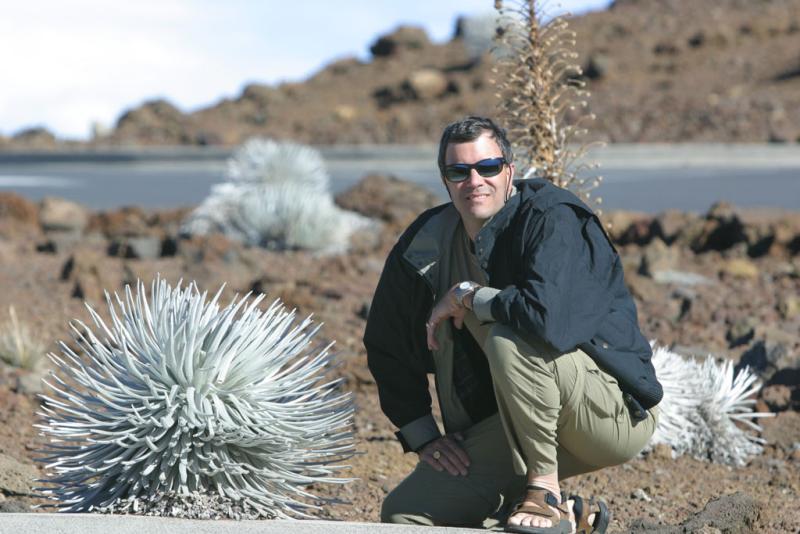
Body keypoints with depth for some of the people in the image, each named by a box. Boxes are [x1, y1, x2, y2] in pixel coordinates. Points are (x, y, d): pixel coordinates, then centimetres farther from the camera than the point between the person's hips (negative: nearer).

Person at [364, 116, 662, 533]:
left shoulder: (553, 218, -17)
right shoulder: (427, 241, 1)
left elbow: (550, 317, -37)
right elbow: (386, 347, 14)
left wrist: (467, 297, -20)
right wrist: (423, 437, 8)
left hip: (618, 415, -7)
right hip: (516, 425, 7)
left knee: (509, 339, -34)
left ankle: (545, 495, -18)